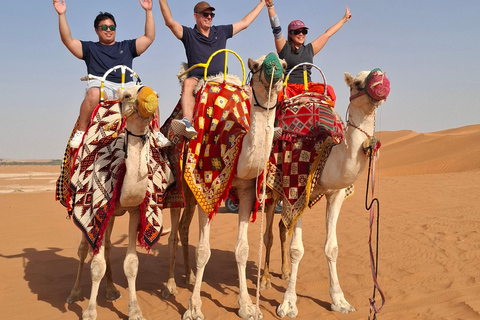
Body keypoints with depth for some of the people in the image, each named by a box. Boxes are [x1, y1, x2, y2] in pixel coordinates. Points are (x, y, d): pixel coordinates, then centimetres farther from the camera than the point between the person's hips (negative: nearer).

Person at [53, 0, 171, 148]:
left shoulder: (126, 46, 26)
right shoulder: (90, 48, 21)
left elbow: (149, 37, 20)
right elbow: (68, 41, 9)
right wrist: (62, 15, 1)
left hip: (126, 86, 2)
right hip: (101, 85, -2)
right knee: (93, 93, -39)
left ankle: (156, 132, -17)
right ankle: (80, 132, -28)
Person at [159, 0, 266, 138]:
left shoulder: (221, 32, 20)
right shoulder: (189, 34, 10)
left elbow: (244, 22, 27)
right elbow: (170, 22, -4)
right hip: (197, 78, -4)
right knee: (188, 83, -38)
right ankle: (187, 123, -54)